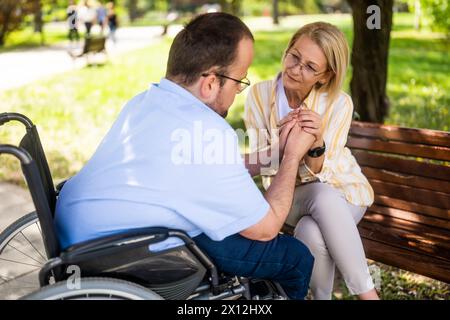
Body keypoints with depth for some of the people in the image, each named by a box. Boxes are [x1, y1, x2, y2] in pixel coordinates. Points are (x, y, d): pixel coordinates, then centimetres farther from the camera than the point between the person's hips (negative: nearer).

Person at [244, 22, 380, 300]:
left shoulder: (339, 103, -18)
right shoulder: (259, 94, -13)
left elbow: (319, 174, -19)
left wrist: (316, 144, -41)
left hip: (343, 188, -1)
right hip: (291, 193, 1)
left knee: (312, 233, -36)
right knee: (323, 197, -35)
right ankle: (368, 294, -19)